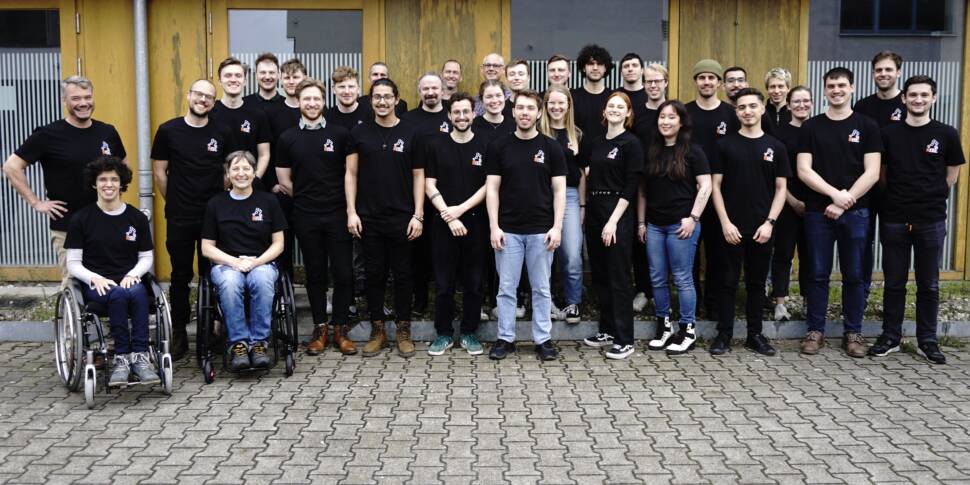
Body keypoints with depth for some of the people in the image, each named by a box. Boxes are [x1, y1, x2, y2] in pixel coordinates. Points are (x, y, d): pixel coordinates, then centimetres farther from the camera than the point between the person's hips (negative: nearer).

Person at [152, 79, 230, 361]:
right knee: (180, 277, 7)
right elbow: (159, 172, 4)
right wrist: (174, 201, 5)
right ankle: (178, 335, 17)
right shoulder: (168, 131, -1)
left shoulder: (221, 133, 3)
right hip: (179, 218, -1)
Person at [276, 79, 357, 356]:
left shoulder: (340, 134, 1)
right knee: (315, 273, 9)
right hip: (305, 217, 1)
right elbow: (284, 180, 9)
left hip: (337, 214, -1)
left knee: (343, 272, -1)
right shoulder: (287, 138, 5)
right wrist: (307, 198, 7)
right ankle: (320, 328, 19)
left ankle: (341, 328, 12)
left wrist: (349, 206, 0)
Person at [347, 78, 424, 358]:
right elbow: (351, 174, 5)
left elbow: (418, 176, 2)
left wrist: (418, 215, -5)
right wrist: (351, 211, -4)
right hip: (368, 218, 1)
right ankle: (377, 330, 19)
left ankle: (403, 331, 16)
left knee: (402, 274, 6)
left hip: (402, 218, -1)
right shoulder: (359, 133, 4)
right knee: (374, 274, 8)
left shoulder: (410, 133, 2)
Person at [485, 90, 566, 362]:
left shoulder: (551, 147, 1)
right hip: (508, 230, 0)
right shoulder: (499, 147, 2)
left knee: (541, 288, 7)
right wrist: (494, 226, -8)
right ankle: (505, 338, 17)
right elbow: (492, 188, 0)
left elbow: (559, 190, 0)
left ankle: (543, 339, 17)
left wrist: (557, 227, -9)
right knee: (506, 288, 6)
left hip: (541, 230, 0)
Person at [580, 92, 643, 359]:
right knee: (600, 275, 11)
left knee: (619, 277, -5)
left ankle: (624, 340, 1)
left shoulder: (631, 143, -6)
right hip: (595, 212, 7)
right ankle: (607, 329, 23)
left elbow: (631, 186, -11)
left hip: (618, 214, -7)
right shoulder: (595, 144, 14)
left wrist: (613, 221, -16)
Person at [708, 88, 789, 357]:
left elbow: (781, 189, 5)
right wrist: (725, 222, -9)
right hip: (731, 227, -1)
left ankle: (755, 334, 19)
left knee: (757, 282, 9)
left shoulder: (775, 147, 5)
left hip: (761, 229, 1)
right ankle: (724, 334, 12)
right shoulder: (725, 144, 2)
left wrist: (770, 222, -6)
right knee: (728, 282, 4)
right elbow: (716, 186, 0)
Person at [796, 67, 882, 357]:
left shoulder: (867, 126, 4)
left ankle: (853, 333, 17)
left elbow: (872, 173, -3)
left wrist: (845, 202, -11)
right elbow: (803, 171, -3)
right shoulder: (811, 127, 5)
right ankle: (815, 331, 14)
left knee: (854, 275, 6)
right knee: (818, 274, 5)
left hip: (855, 212, 0)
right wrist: (835, 193, -15)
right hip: (818, 211, 0)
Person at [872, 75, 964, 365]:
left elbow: (951, 175, 9)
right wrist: (897, 198, 5)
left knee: (929, 285, 7)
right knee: (894, 283, 8)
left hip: (931, 221, 0)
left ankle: (927, 341, 18)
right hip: (894, 219, 0)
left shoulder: (946, 134, 0)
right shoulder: (889, 134, 2)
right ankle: (890, 337, 18)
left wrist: (930, 199, 9)